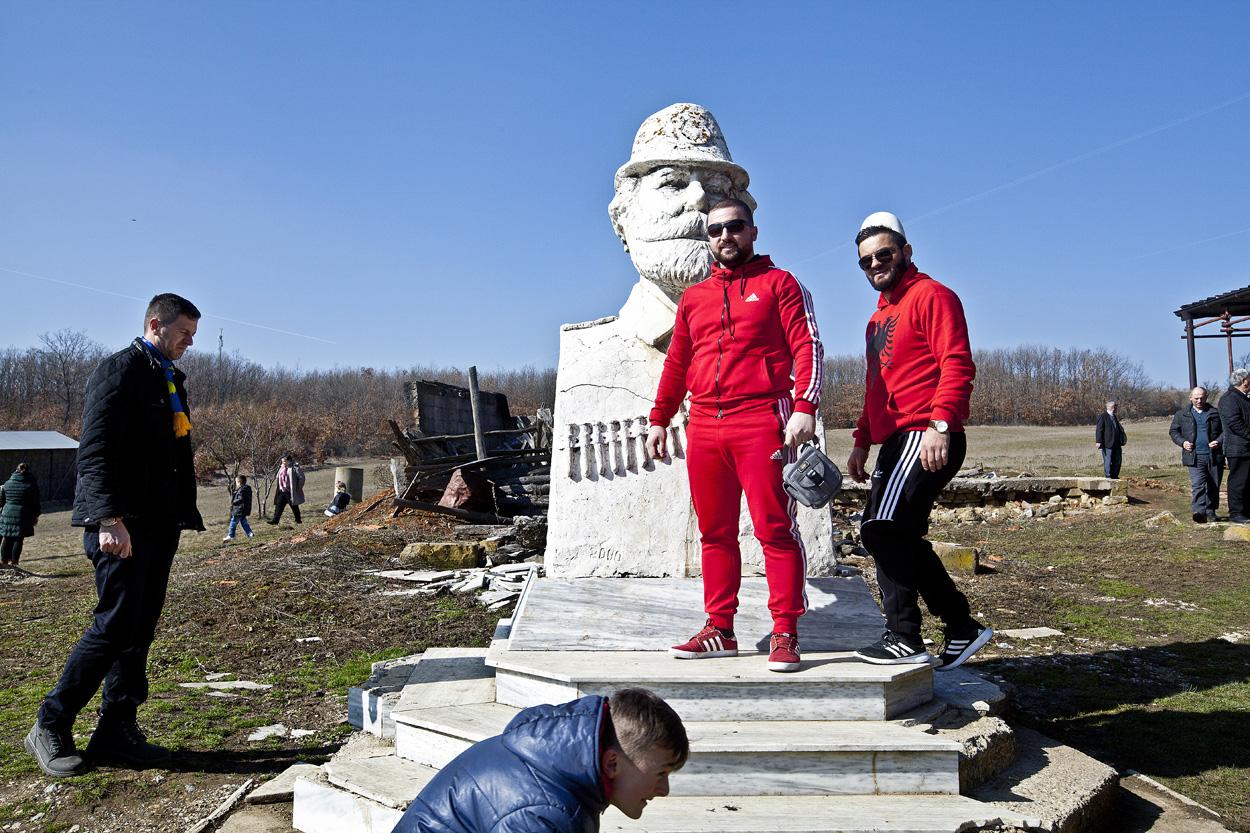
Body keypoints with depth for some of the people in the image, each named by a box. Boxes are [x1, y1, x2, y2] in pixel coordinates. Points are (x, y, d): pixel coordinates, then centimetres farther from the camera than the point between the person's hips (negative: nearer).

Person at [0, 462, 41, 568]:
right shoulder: (31, 485, -3)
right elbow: (36, 503, 0)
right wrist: (36, 516, 8)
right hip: (23, 516, -3)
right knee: (18, 539, 2)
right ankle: (13, 561, 3)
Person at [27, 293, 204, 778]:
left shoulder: (170, 379, 19)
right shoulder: (119, 371, -8)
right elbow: (95, 452, -16)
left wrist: (184, 515, 15)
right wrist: (110, 519, -23)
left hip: (160, 524, 8)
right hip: (122, 526, -8)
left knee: (140, 630, 9)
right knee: (115, 627, -6)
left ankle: (117, 732, 17)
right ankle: (50, 728, 9)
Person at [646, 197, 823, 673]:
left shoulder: (779, 284, 7)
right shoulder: (693, 298, 21)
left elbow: (807, 347, -2)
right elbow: (676, 364, 23)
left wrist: (804, 407, -15)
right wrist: (659, 420, 17)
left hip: (762, 423, -5)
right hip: (705, 427, 5)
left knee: (774, 529, -5)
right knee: (715, 532, 7)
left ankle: (785, 634, 1)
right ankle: (720, 630, 15)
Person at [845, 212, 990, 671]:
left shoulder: (931, 296, -4)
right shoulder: (879, 317, 24)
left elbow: (957, 365, -16)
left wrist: (940, 424, -27)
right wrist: (862, 441, 22)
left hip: (927, 438, -10)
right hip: (896, 440, 10)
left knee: (881, 528, -15)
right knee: (900, 537, 11)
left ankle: (904, 637, -6)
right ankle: (962, 627, 22)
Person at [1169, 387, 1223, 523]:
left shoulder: (1215, 413, 11)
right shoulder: (1182, 415, 10)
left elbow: (1225, 430, 14)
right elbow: (1173, 431, 14)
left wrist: (1218, 441, -5)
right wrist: (1182, 442, -4)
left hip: (1214, 456, 2)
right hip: (1194, 456, -2)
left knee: (1214, 486, 8)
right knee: (1197, 485, -15)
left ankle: (1210, 511, 21)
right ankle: (1199, 512, -25)